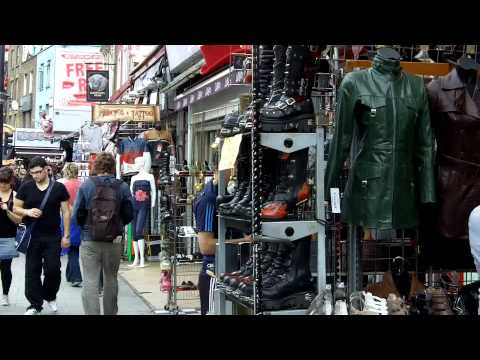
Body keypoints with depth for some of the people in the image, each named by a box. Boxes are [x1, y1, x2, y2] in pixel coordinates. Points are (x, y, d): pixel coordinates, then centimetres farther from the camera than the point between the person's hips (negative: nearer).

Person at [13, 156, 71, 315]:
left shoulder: (59, 187, 0)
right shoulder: (25, 187, 3)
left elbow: (66, 212, 2)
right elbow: (15, 208, 8)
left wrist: (66, 235, -3)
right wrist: (27, 211, -14)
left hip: (53, 236, -1)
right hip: (32, 236, 1)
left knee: (53, 269, -3)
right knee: (32, 271, 3)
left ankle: (50, 296, 24)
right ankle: (35, 305, 14)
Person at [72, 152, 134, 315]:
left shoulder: (86, 185, -6)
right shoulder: (123, 187, -3)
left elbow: (77, 214, -4)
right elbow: (129, 215, 0)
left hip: (90, 240, -2)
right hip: (114, 241, 2)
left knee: (90, 281, -1)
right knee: (111, 279, 16)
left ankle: (92, 312, -9)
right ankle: (110, 312, 28)